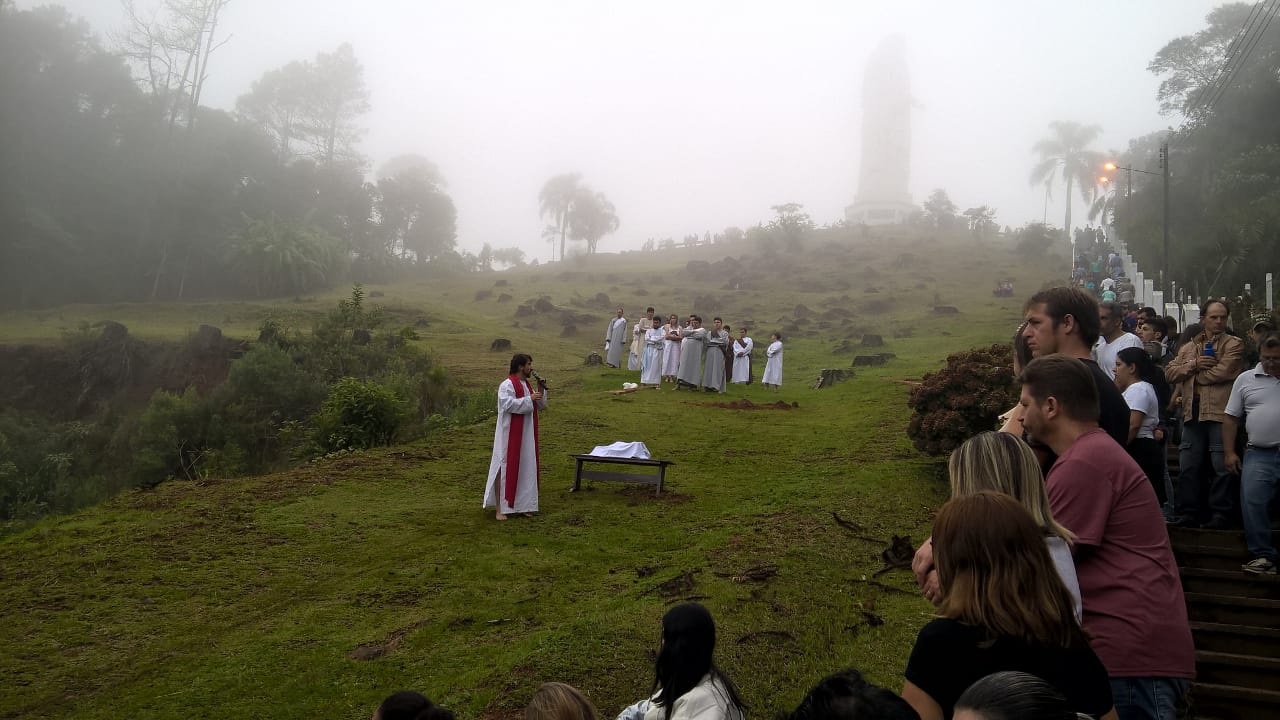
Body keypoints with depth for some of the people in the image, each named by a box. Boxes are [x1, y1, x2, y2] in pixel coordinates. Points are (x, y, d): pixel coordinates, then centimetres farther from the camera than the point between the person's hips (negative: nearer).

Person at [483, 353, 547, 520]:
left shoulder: (527, 385, 14)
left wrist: (540, 391, 0)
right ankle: (500, 508, -1)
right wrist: (528, 399, -23)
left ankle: (519, 506, 18)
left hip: (526, 436, 9)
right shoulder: (507, 385, -12)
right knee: (505, 469, -5)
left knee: (525, 469, 10)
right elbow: (508, 404, -26)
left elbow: (541, 406, 17)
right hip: (510, 436, -9)